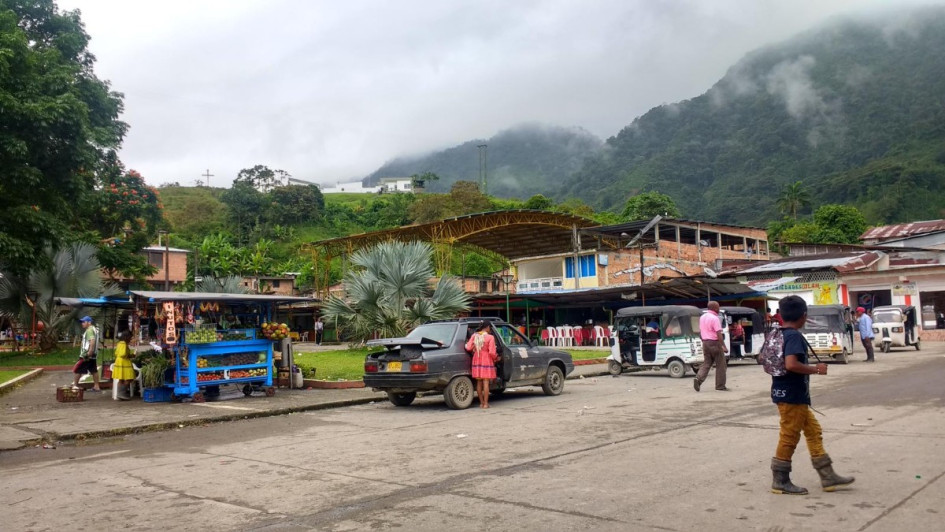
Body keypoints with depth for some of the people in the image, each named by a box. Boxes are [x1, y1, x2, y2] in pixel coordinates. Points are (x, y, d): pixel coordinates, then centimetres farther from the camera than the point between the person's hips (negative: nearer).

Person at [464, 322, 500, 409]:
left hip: (476, 361, 5)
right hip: (486, 361, -4)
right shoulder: (490, 337, -10)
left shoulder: (474, 336, 2)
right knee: (486, 382, -1)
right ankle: (485, 403, 0)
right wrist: (496, 358, 4)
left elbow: (468, 348, -7)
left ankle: (481, 403, 16)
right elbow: (492, 352, -15)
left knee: (479, 382, 11)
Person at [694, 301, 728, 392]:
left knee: (707, 363, 10)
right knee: (720, 365, 4)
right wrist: (724, 346, -20)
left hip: (705, 342, 7)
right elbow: (719, 334, -21)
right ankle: (720, 386, 8)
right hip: (714, 342, -7)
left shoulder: (702, 317, 11)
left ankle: (698, 379, -12)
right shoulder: (714, 318, -15)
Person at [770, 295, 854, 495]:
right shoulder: (795, 336, -18)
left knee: (813, 431, 16)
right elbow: (791, 364, -31)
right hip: (792, 396, -10)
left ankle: (828, 477, 22)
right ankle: (780, 481, 8)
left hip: (788, 394, 10)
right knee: (789, 437, -1)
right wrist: (815, 369, -18)